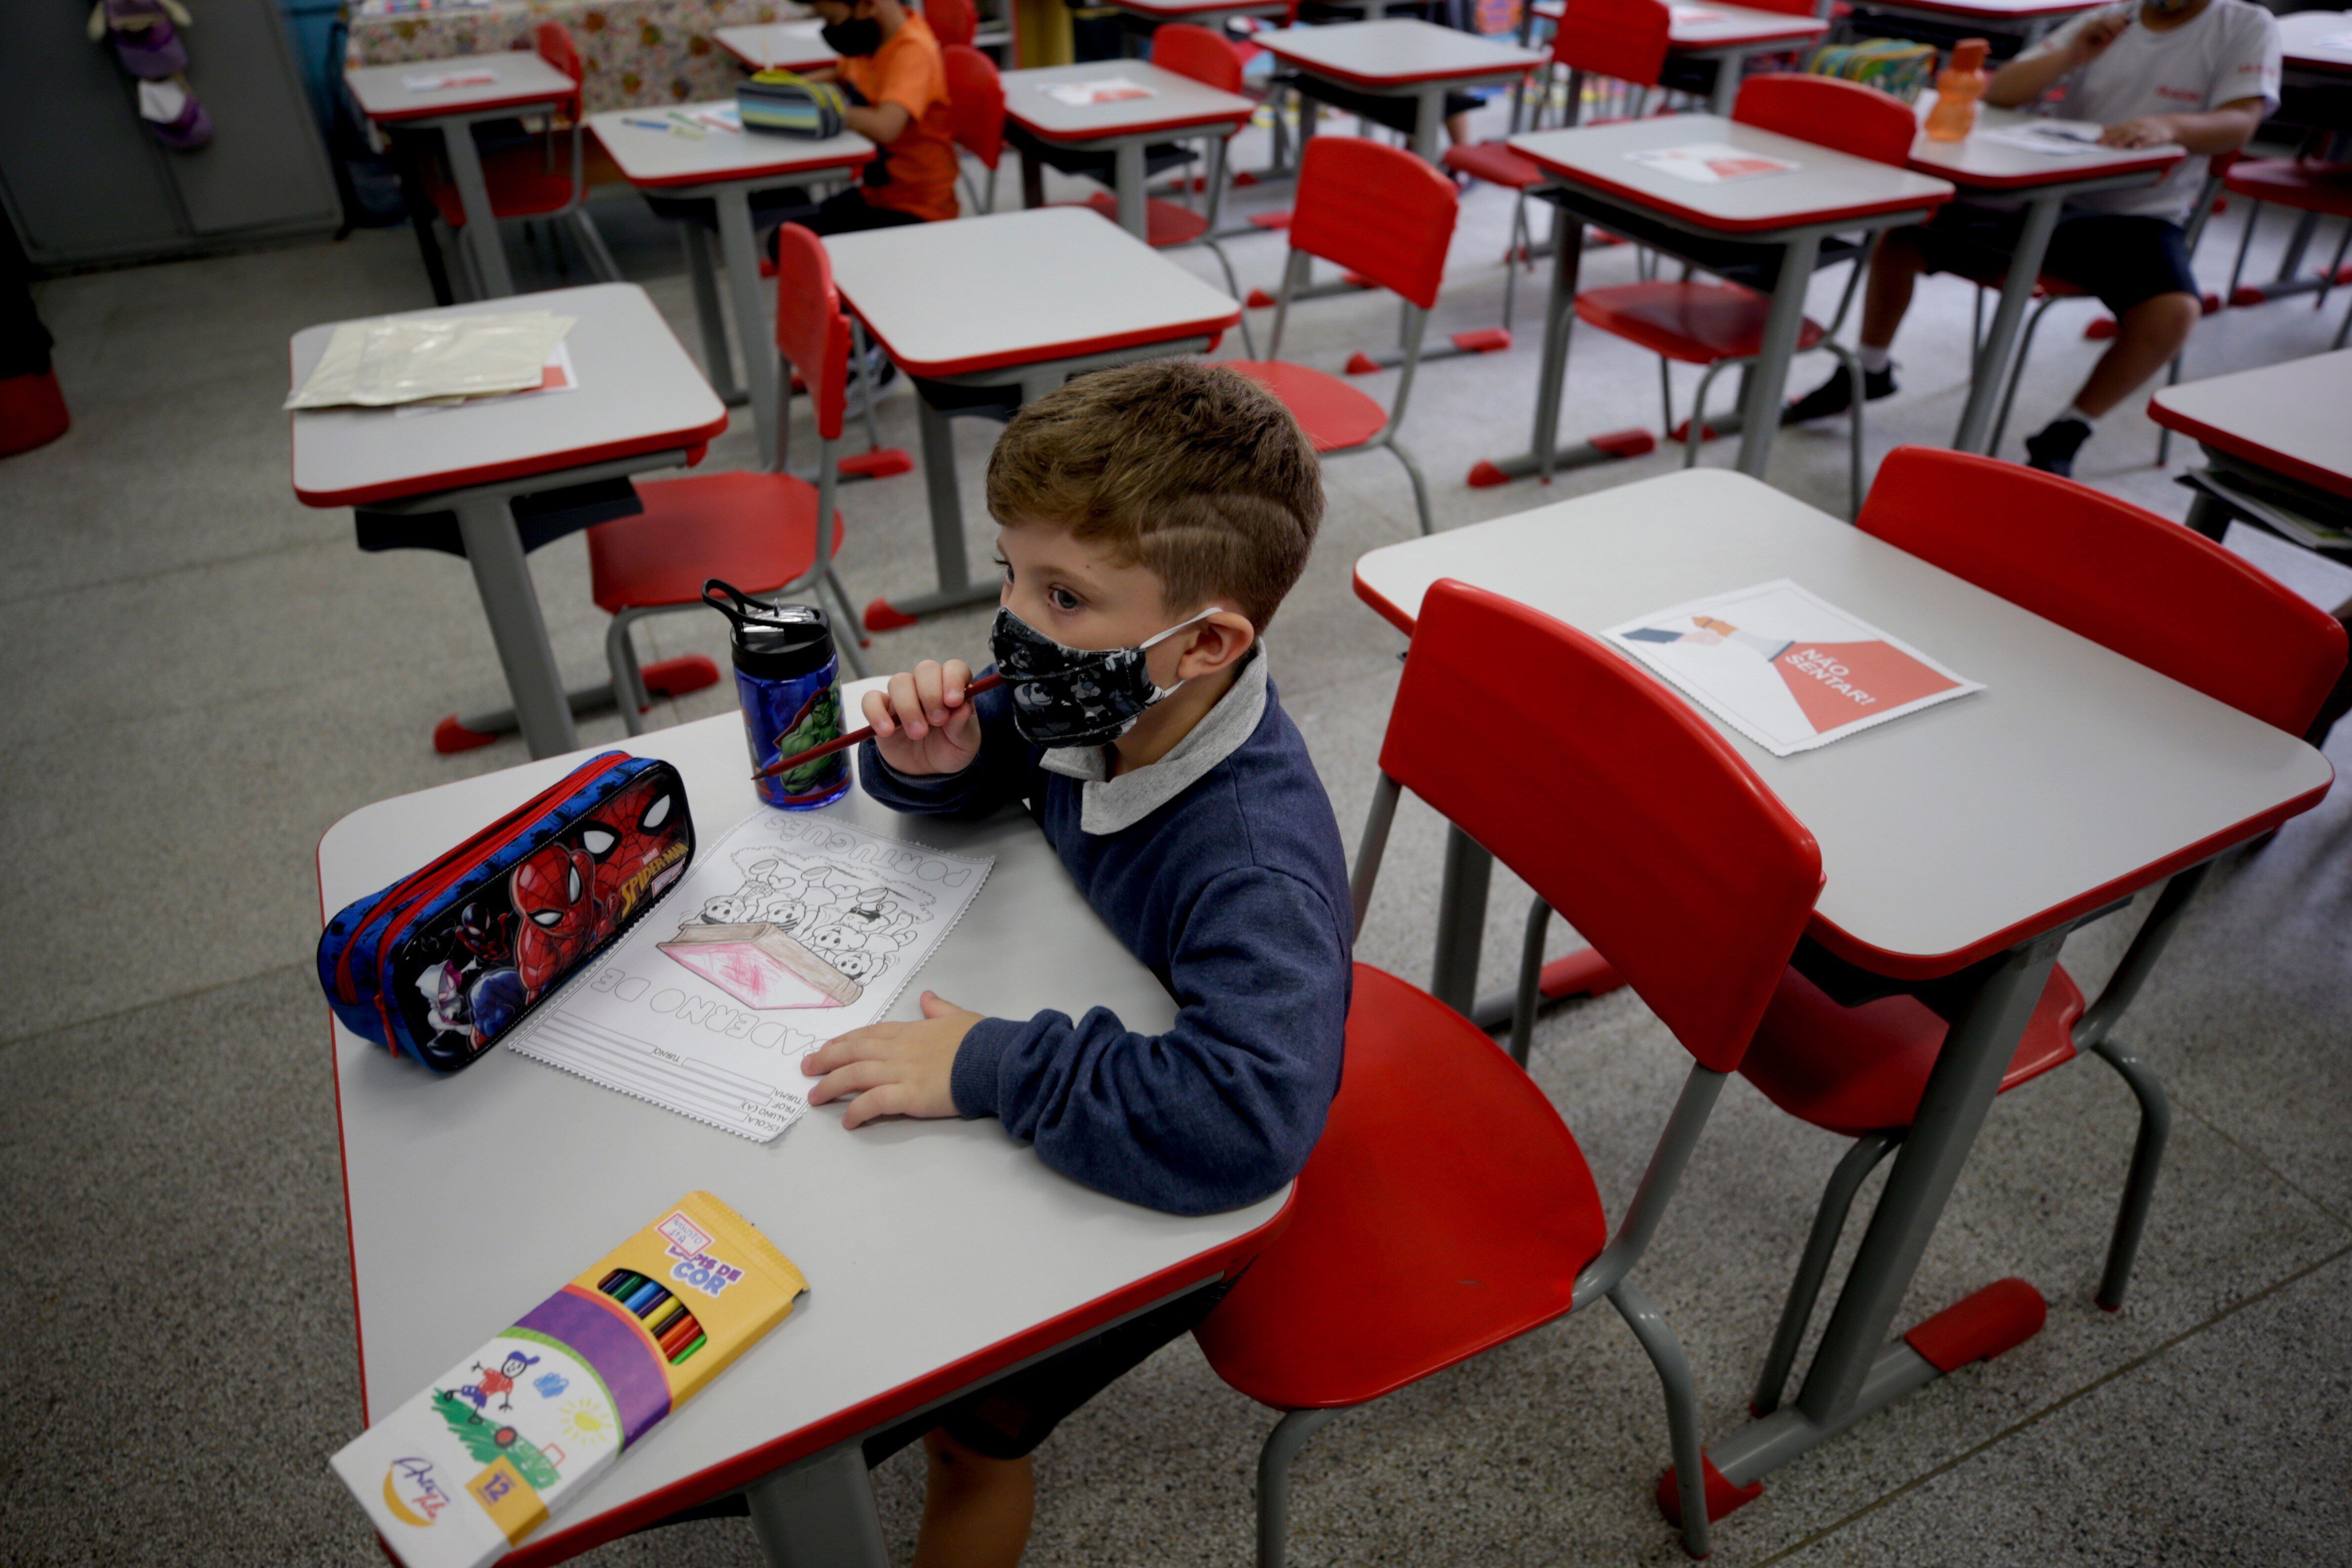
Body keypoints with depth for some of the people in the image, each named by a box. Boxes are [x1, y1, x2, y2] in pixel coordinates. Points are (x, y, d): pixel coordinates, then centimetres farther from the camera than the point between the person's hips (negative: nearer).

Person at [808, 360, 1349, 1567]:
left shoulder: (1254, 866, -41)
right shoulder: (1105, 704, -19)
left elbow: (1244, 1117, -53)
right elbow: (998, 760, 1)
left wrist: (987, 1068, -43)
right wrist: (934, 760, -24)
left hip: (1172, 1191, -7)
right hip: (1077, 1099, 7)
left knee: (965, 1421, 1)